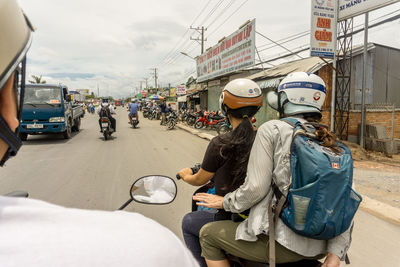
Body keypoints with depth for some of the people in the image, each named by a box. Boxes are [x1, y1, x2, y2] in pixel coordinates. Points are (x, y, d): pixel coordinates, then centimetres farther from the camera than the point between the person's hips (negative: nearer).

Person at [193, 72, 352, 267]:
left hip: (282, 242, -7)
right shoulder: (330, 140, 7)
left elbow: (255, 188, -16)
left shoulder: (272, 129, -10)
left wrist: (224, 202, 2)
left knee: (208, 233, 13)